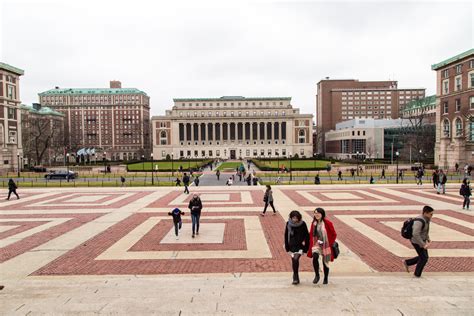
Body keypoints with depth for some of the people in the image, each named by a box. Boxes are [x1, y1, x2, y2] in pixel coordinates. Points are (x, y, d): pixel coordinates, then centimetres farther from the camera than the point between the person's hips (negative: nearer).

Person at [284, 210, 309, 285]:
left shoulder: (303, 224, -7)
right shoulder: (288, 224, -1)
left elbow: (307, 235, 1)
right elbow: (286, 236, 6)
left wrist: (305, 247, -2)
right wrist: (287, 248, 5)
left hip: (300, 246, -3)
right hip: (292, 246, 3)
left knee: (296, 259, -20)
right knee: (293, 261, 8)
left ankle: (295, 277, -7)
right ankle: (296, 278, 23)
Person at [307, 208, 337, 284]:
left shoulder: (328, 223, -11)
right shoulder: (314, 223, 2)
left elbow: (334, 234, -4)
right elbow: (311, 234, 12)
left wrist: (330, 243, -10)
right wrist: (312, 244, 4)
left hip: (326, 245, -2)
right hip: (316, 244, 2)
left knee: (325, 262, 7)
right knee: (315, 257, -23)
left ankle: (325, 279, 29)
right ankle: (317, 275, -5)